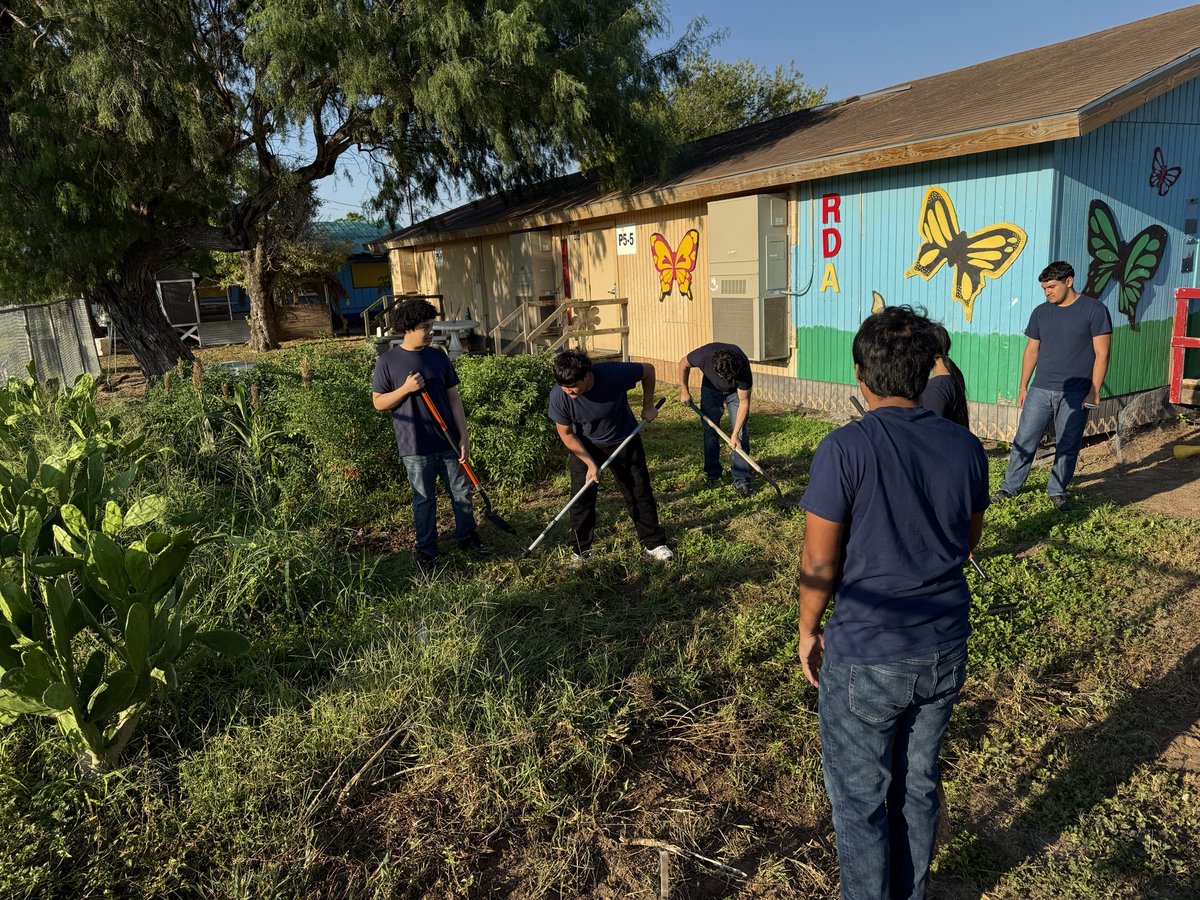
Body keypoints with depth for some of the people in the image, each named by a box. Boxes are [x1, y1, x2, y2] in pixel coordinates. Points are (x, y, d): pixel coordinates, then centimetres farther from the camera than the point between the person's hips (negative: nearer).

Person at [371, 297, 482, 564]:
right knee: (424, 499, 9)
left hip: (448, 441, 3)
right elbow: (378, 402, -2)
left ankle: (466, 535, 32)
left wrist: (464, 436, 0)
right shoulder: (387, 361, -5)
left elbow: (454, 397, 5)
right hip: (415, 446, -3)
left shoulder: (438, 356, 3)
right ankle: (426, 547, 24)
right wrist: (406, 389, -19)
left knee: (461, 492, 12)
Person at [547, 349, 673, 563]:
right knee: (581, 497, -2)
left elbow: (648, 370, -14)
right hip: (584, 447, 0)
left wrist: (648, 407, -7)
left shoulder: (614, 374, -34)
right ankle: (582, 549, 16)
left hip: (624, 441, 0)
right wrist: (590, 463, -18)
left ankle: (653, 543, 21)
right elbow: (566, 434, -14)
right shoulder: (558, 396, -29)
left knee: (640, 492, 6)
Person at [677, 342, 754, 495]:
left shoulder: (742, 368, -39)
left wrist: (734, 434, -30)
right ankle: (712, 475, 15)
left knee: (741, 434, -11)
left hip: (735, 392, -2)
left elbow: (744, 402, -28)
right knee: (709, 431, 2)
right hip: (711, 389, 2)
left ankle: (741, 480, -6)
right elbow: (683, 364, -13)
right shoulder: (704, 355, -38)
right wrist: (684, 391, -10)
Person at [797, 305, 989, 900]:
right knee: (918, 785, 24)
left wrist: (808, 630, 0)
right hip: (944, 650, 6)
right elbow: (968, 542, 9)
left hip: (865, 656, -5)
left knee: (858, 798, 14)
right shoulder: (966, 447, -4)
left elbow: (818, 566, -16)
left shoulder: (844, 449, -21)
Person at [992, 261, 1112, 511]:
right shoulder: (1041, 312, 9)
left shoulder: (1094, 310, -4)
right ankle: (1010, 486, 13)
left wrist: (1094, 392, -11)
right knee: (1024, 440, 2)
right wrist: (1023, 387, 12)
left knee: (1068, 446, 6)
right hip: (1040, 390, 3)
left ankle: (1057, 491, 20)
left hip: (1075, 394, -3)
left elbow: (1101, 354, -6)